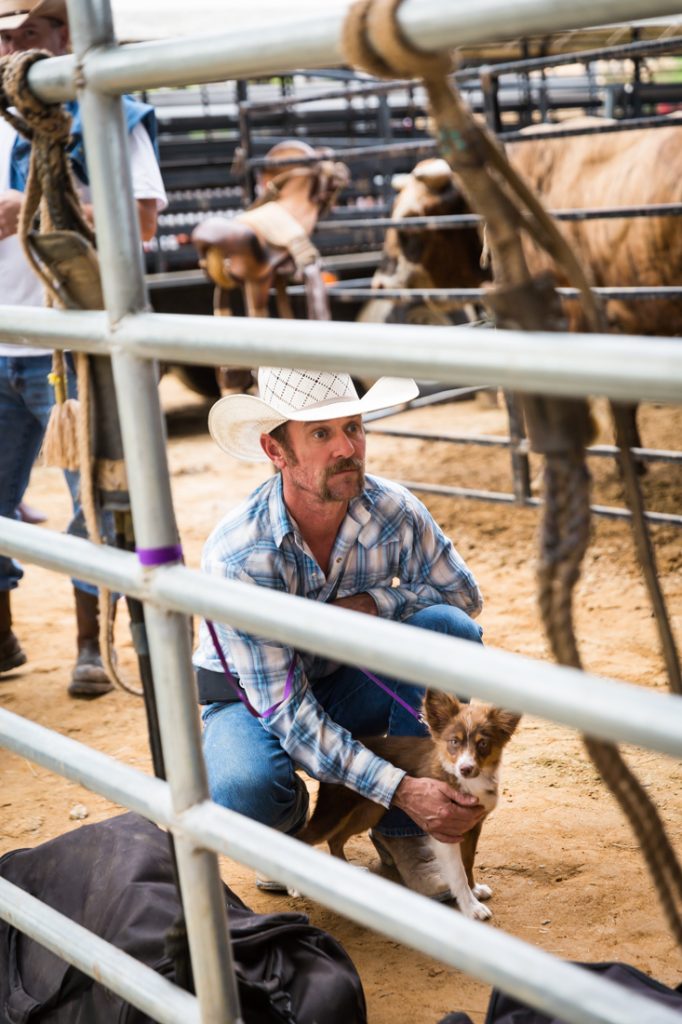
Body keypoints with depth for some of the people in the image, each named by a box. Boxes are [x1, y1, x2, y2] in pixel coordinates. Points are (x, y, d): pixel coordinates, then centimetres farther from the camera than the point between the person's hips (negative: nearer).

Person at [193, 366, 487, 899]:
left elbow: (464, 592, -3)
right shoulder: (237, 557, -31)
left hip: (350, 685, 4)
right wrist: (399, 788, -39)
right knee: (243, 792, -37)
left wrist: (374, 602, -25)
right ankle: (287, 817, 4)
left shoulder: (394, 510, -20)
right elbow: (284, 710, -31)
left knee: (451, 629, -24)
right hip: (254, 697, -3)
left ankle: (400, 832, -10)